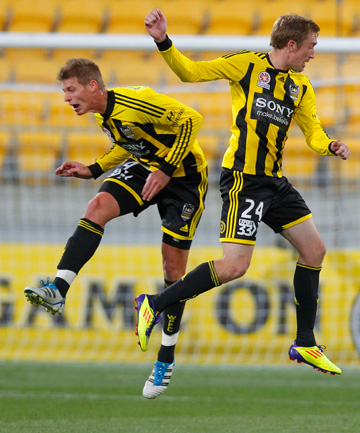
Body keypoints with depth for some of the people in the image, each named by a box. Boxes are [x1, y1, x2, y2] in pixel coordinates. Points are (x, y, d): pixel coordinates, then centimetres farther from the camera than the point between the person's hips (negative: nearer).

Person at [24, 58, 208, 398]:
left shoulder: (137, 101, -27)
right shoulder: (103, 115, 0)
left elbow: (191, 119, -27)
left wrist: (166, 170, -28)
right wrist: (92, 171, 4)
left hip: (184, 176, -7)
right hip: (146, 167, 7)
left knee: (173, 266, -4)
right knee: (98, 207, -20)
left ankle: (166, 360, 8)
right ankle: (58, 290, -29)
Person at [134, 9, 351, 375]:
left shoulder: (301, 87, 13)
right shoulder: (247, 65, -6)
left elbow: (312, 132, 12)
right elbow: (190, 72, -5)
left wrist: (331, 146, -11)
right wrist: (163, 42, -20)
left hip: (274, 180, 8)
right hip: (243, 177, -8)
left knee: (314, 249, 8)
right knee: (234, 266, -16)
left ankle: (305, 344, 18)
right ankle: (153, 305, -3)